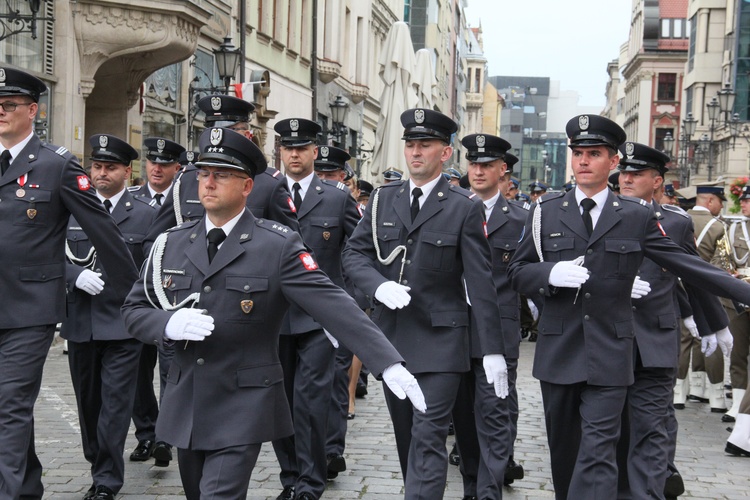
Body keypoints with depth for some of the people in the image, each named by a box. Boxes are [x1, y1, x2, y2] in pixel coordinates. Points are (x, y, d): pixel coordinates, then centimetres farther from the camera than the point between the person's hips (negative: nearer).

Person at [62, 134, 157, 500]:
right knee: (88, 401, 14)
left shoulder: (146, 214, 1)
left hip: (123, 325, -3)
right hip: (80, 323, 3)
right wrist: (76, 276, -13)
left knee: (115, 403, -4)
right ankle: (99, 464, 31)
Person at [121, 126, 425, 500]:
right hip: (185, 408, 5)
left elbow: (334, 306, -17)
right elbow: (134, 310, 8)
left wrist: (389, 364, -26)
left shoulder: (278, 246, -10)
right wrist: (168, 324, -15)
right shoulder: (171, 244, 4)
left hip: (242, 411, -5)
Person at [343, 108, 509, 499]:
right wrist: (379, 285, -14)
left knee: (428, 438, -9)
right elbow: (354, 253, 7)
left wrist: (493, 349, -10)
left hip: (440, 339, -4)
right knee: (405, 436, 15)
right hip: (391, 336, 4)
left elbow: (480, 281, -7)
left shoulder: (464, 207, -5)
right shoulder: (383, 199, 7)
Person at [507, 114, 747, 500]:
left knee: (598, 452, -8)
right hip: (557, 350, 2)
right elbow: (517, 272, 6)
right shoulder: (545, 212, 6)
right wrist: (551, 273, -16)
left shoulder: (637, 216, 3)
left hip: (609, 354, -2)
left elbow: (683, 264, 5)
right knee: (563, 447, 13)